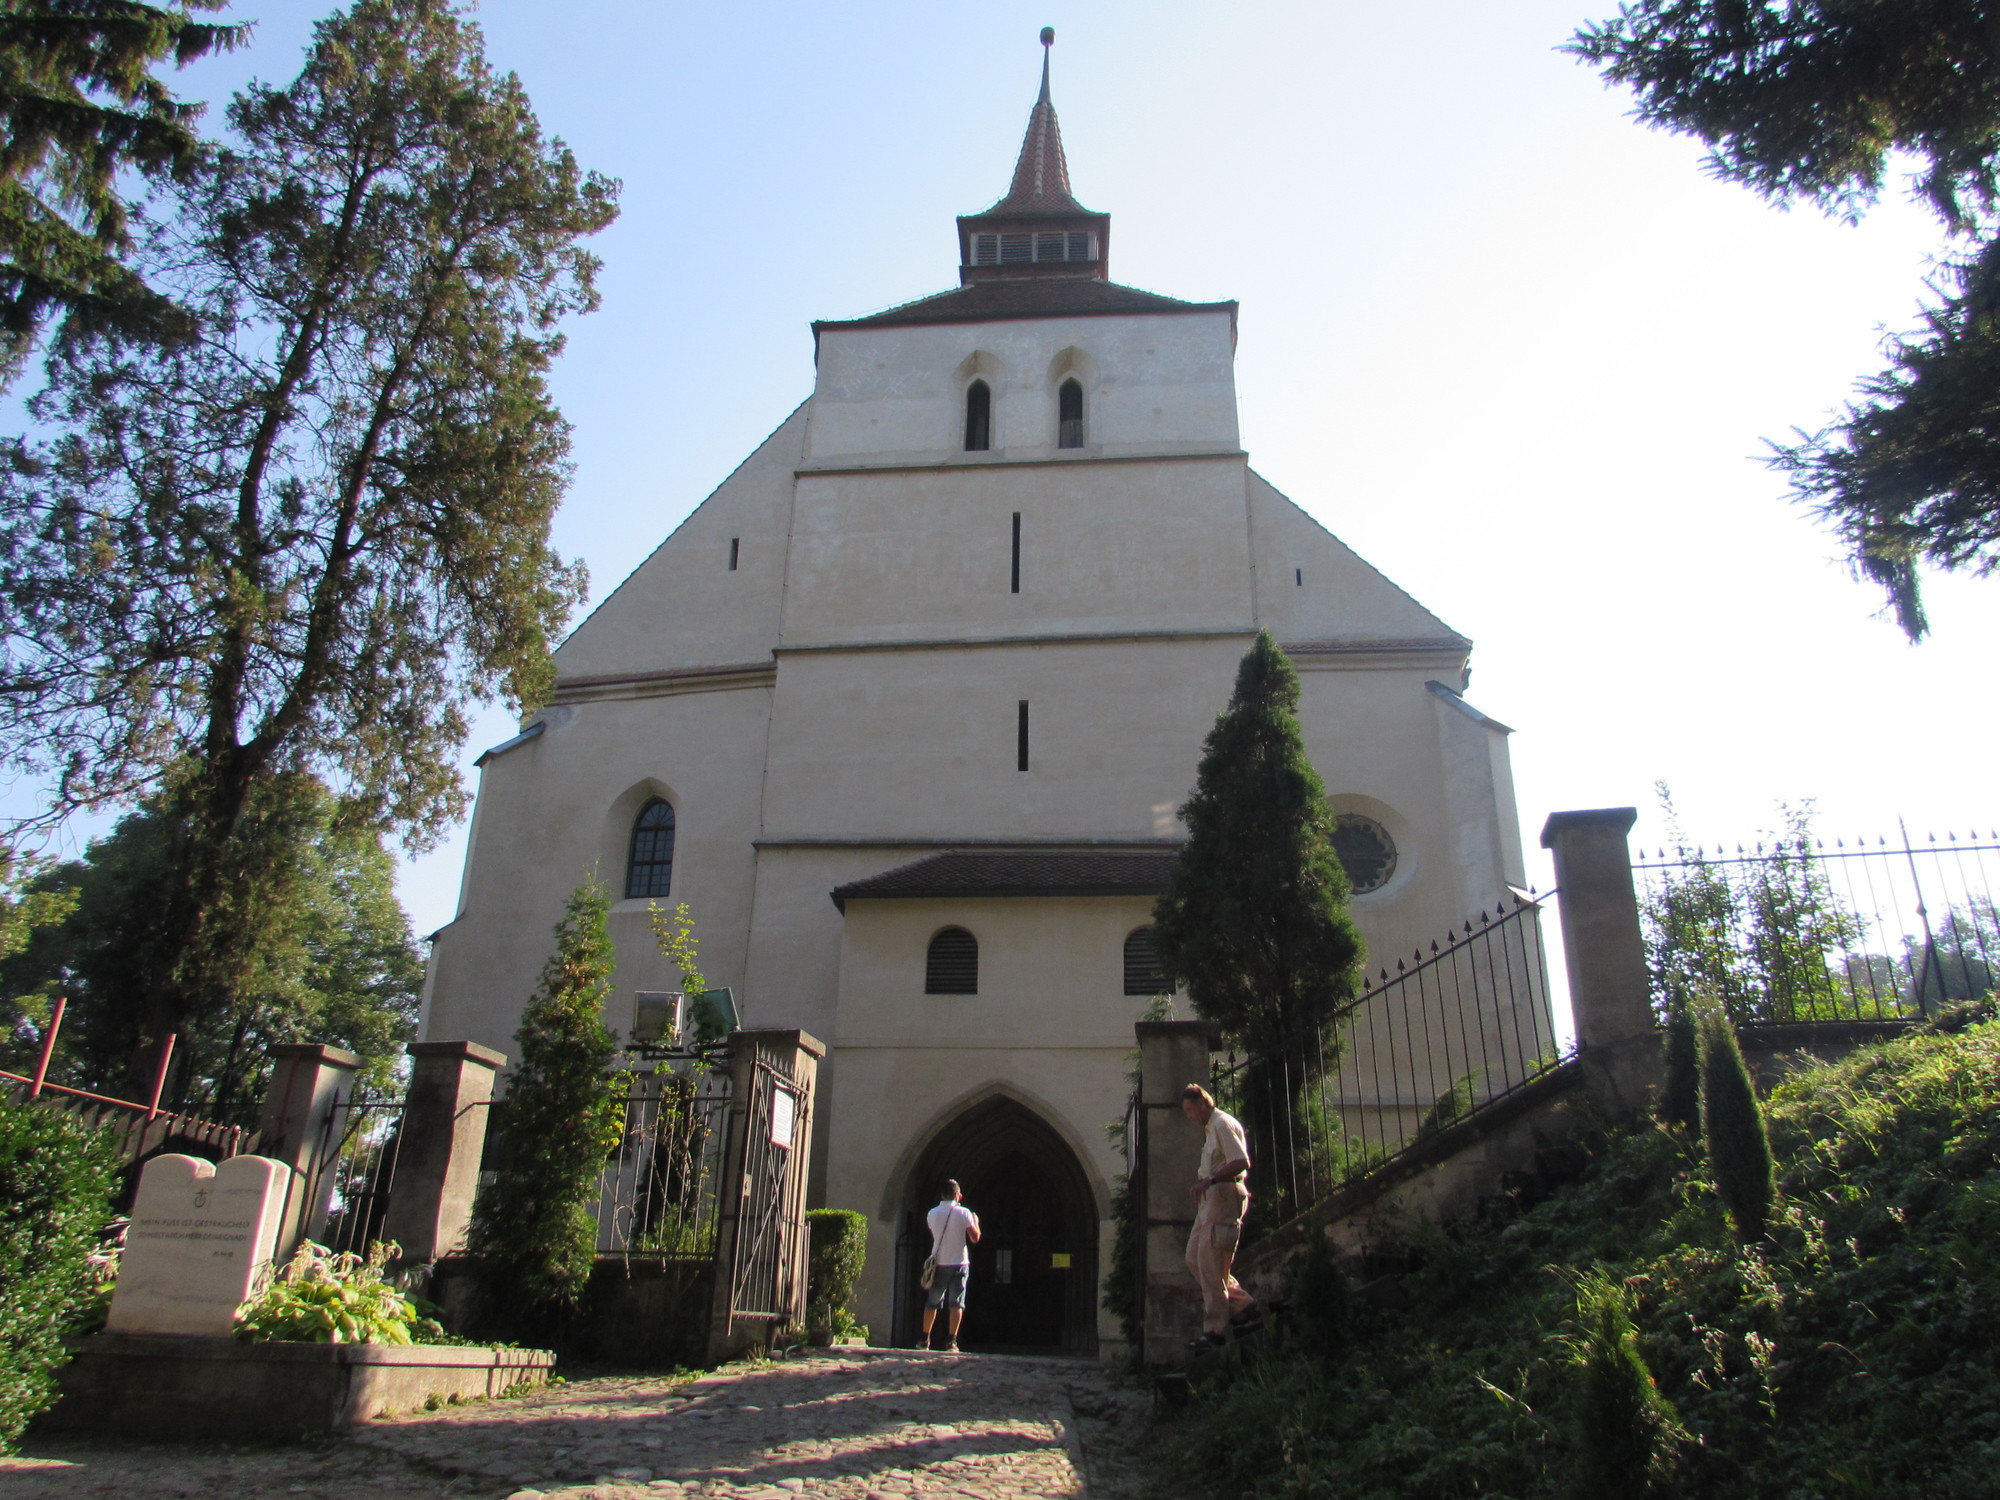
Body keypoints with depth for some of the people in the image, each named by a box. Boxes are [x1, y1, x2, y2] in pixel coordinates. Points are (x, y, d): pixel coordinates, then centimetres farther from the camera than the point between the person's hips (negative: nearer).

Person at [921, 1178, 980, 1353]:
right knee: (956, 1303, 0)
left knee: (932, 1302, 14)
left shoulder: (932, 1214, 0)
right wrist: (975, 1221, 11)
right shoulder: (963, 1213, -9)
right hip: (958, 1263, -3)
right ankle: (951, 1341, -8)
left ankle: (925, 1339, 19)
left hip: (938, 1263, 3)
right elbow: (975, 1238, -8)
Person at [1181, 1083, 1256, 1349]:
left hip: (1224, 1196, -11)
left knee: (1210, 1264, -9)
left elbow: (1242, 1162, -21)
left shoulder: (1223, 1124, -11)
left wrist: (1211, 1179, -23)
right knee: (1194, 1257, 9)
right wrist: (1203, 1181, 11)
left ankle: (1215, 1330, -4)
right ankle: (1241, 1302, 14)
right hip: (1210, 1199, 11)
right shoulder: (1210, 1128, 21)